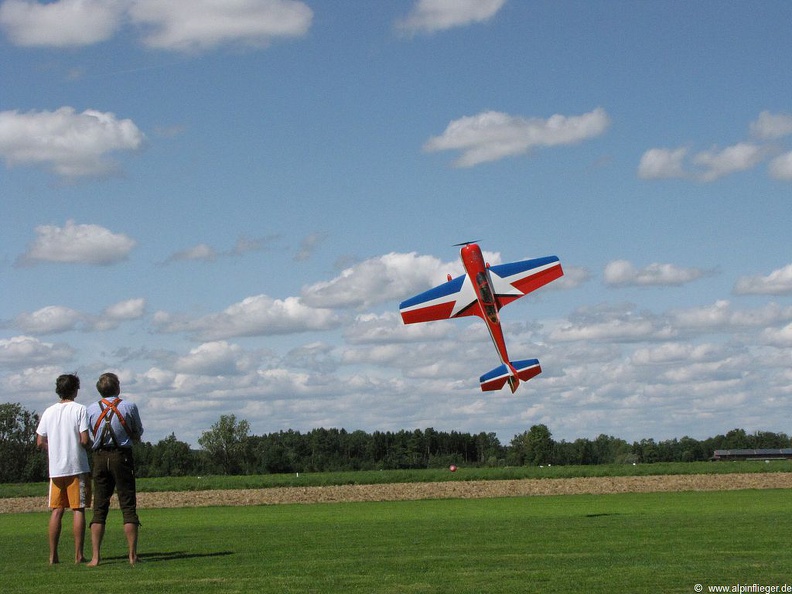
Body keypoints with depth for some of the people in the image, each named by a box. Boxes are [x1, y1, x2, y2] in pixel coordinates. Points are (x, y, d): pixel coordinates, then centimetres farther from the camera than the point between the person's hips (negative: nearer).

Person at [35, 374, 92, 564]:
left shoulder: (49, 412, 7)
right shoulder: (79, 409, -6)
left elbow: (40, 442, 6)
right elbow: (84, 440, -13)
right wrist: (89, 449, 8)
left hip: (55, 468, 4)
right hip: (77, 467, -4)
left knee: (56, 510, 8)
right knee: (78, 509, 0)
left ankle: (53, 555, 6)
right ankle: (78, 555, -2)